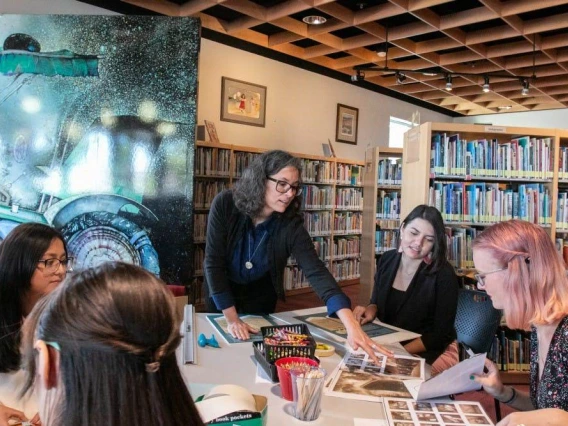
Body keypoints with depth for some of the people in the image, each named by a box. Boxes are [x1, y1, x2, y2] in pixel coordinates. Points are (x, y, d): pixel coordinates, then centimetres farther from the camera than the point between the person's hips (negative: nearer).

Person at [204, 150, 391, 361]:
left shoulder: (291, 225, -27)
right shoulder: (224, 205, -30)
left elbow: (317, 272, -37)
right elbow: (213, 262, -26)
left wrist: (352, 325, -48)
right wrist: (232, 319, -28)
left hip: (261, 292, 1)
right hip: (221, 289, 0)